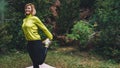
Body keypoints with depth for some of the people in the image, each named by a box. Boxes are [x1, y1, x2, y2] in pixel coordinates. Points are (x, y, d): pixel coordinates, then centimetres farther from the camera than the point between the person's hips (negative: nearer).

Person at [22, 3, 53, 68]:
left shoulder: (34, 18, -11)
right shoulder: (24, 20, 9)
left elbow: (44, 28, -6)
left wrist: (50, 38, 0)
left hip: (36, 42, -6)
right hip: (29, 43, 7)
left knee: (40, 61, -1)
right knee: (34, 62, 13)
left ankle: (46, 45, 18)